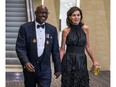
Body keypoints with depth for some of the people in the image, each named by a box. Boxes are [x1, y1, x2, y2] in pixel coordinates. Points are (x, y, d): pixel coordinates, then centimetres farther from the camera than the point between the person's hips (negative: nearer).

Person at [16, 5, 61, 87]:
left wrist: (58, 68, 6)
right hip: (29, 68, -1)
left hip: (45, 69, 1)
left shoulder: (52, 29, 4)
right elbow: (20, 48, -9)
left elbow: (55, 50, 6)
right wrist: (25, 62, -25)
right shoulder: (25, 28, -4)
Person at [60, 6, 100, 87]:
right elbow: (62, 49, 1)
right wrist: (59, 64, -6)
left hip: (81, 61, 2)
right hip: (69, 61, -2)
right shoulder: (66, 31, -3)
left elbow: (88, 47, 10)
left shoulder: (85, 29, 2)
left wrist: (94, 60, 12)